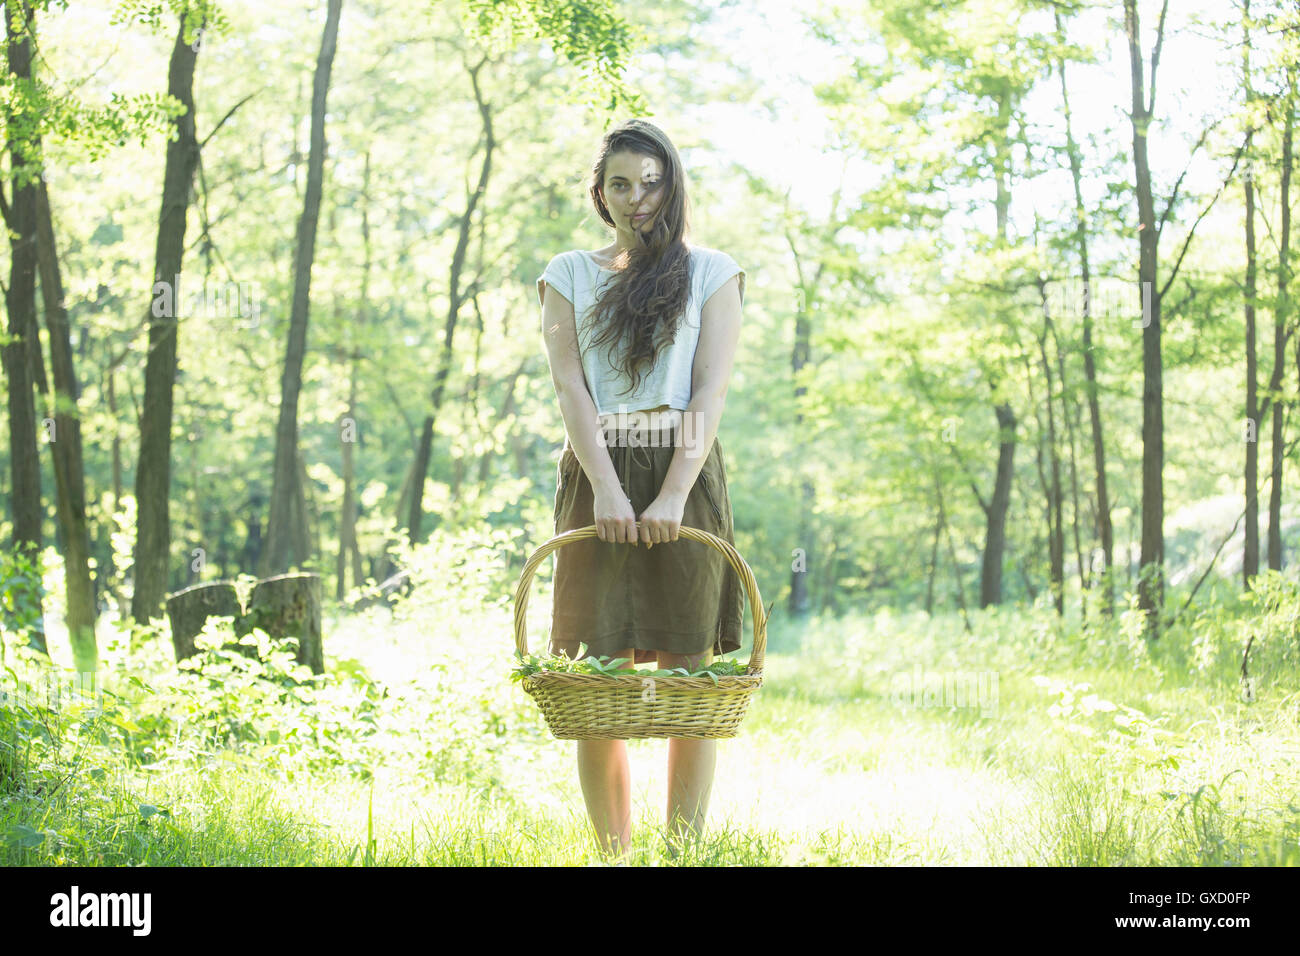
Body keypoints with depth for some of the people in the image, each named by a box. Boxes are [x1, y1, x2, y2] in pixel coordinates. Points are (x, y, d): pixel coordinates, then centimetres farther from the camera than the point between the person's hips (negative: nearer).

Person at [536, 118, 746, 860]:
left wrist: (674, 495, -16)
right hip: (598, 478, 1)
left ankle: (684, 854, 1)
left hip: (687, 475, -1)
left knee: (687, 674, -3)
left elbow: (712, 391, -2)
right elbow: (570, 388, 0)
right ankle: (612, 854, 2)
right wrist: (606, 489, -15)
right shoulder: (569, 275, 12)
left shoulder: (711, 273, 8)